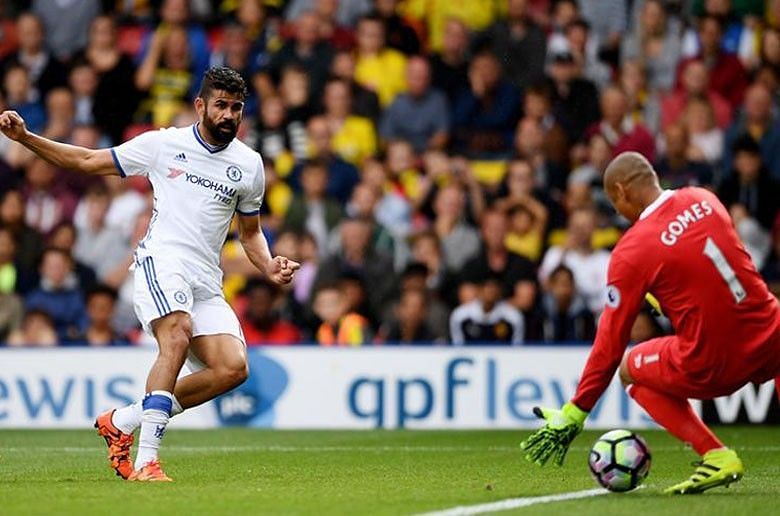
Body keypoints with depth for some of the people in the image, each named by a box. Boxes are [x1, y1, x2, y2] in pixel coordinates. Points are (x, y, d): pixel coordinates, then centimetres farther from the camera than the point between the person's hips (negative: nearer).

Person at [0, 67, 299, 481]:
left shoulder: (249, 164, 13)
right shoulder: (163, 144, 4)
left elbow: (250, 232, 26)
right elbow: (87, 161, 11)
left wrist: (270, 268, 5)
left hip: (206, 283, 5)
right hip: (161, 261, -4)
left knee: (233, 367, -16)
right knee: (178, 335, -33)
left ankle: (122, 421, -2)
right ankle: (145, 462, -36)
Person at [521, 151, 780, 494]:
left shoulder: (631, 251, -8)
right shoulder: (703, 200, 6)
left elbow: (610, 341, -2)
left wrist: (575, 414, 6)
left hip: (710, 369, -4)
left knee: (630, 368, 23)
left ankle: (715, 455, 6)